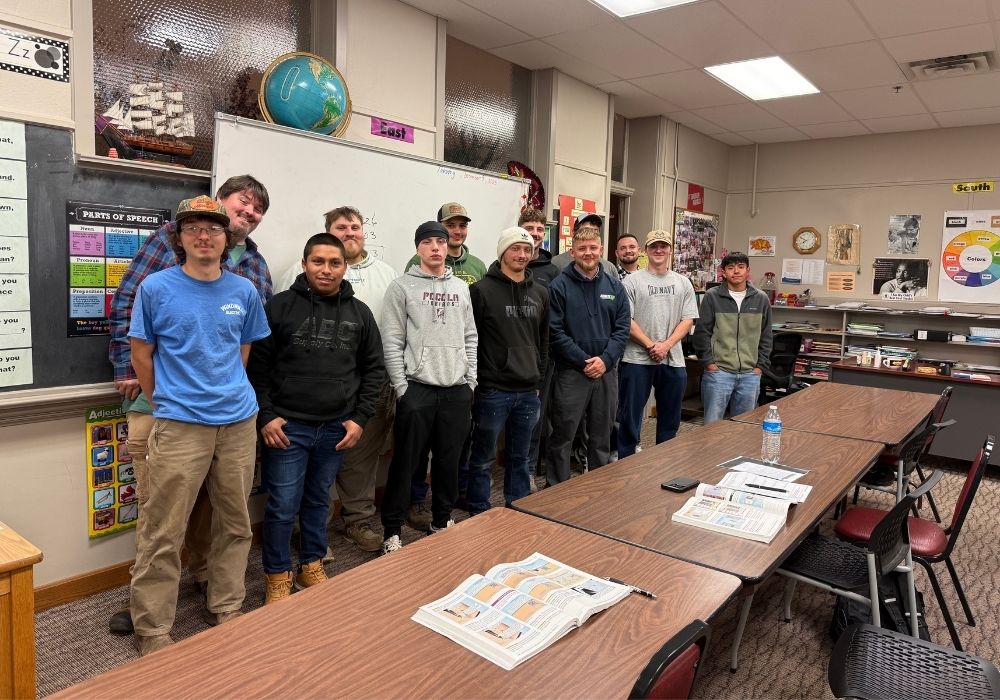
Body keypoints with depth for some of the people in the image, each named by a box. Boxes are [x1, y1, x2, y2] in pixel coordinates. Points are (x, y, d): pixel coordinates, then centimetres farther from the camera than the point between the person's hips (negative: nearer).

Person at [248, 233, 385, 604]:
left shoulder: (359, 313, 5)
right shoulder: (280, 306, -4)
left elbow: (374, 369, 8)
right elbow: (257, 365, -3)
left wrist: (360, 419, 1)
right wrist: (265, 416, -9)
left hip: (337, 428, 3)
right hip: (287, 426, -3)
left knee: (318, 501, 17)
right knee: (282, 506, 3)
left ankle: (312, 567, 34)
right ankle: (277, 577, 22)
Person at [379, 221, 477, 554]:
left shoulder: (461, 288, 12)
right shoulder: (402, 286, -1)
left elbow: (470, 337, 13)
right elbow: (392, 342, -6)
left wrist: (471, 381, 6)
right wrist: (402, 388, -10)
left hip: (457, 390, 4)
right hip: (417, 389, -4)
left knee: (449, 460, 12)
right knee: (406, 463, 1)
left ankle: (442, 519, 30)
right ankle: (391, 530, 14)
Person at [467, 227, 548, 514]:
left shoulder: (541, 293, 10)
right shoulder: (482, 290, -7)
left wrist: (539, 377, 13)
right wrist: (475, 381, -8)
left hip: (528, 392, 5)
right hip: (492, 391, -5)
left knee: (520, 458, 16)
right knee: (483, 458, 8)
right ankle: (479, 513, 21)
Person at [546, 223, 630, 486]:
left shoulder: (614, 286, 8)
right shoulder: (559, 286, -4)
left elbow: (622, 328, 4)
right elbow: (555, 332, -10)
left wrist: (605, 359, -10)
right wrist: (584, 361, -14)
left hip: (607, 372, 4)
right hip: (571, 373, -4)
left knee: (602, 437, 14)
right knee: (562, 436, 3)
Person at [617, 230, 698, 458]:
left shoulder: (683, 283, 10)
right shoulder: (632, 281, -1)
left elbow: (688, 320, 4)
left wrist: (666, 345, -11)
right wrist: (650, 345, -13)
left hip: (673, 360, 4)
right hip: (637, 359, -3)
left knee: (670, 420, 14)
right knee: (630, 417, 3)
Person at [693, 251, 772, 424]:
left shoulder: (761, 299, 6)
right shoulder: (712, 296, -2)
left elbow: (766, 336, 11)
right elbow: (702, 332, -1)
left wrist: (760, 365, 5)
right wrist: (708, 362, -6)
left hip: (750, 374, 3)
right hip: (718, 372, -3)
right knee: (712, 424, 1)